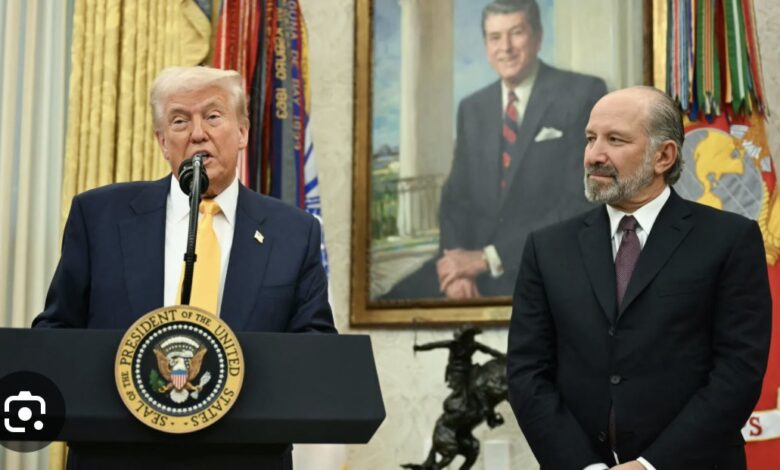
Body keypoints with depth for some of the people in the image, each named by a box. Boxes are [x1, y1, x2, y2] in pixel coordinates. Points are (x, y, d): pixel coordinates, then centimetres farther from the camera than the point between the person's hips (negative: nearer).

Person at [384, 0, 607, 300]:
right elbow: (456, 196, 12)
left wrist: (488, 257, -14)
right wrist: (458, 264, -10)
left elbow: (584, 203, -11)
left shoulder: (583, 95, -4)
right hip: (475, 262, 5)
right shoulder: (472, 109, 14)